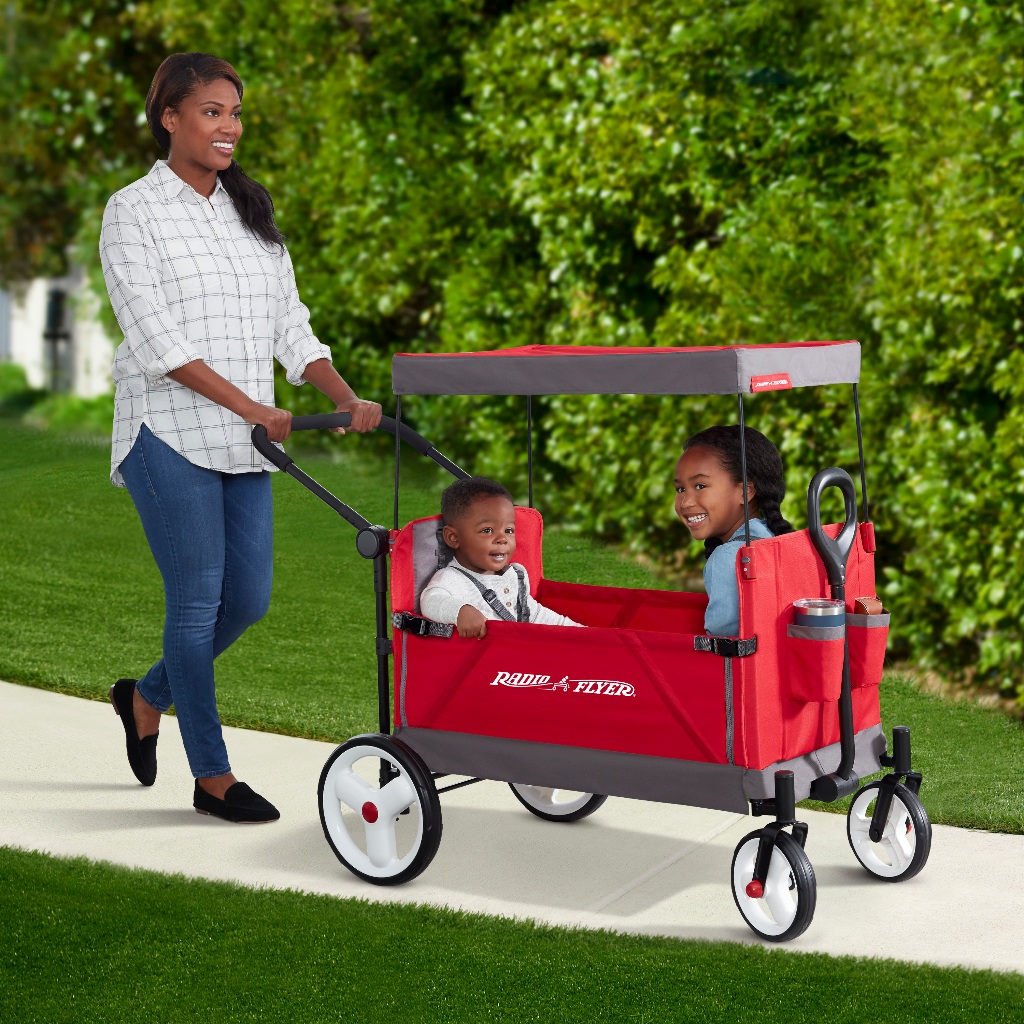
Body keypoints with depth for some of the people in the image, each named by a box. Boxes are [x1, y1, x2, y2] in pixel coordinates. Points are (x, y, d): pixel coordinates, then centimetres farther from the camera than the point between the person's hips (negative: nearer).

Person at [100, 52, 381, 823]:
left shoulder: (251, 212, 14)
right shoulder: (135, 213, -4)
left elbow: (290, 326, 11)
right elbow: (157, 339, -13)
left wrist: (347, 399, -5)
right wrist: (250, 407, -21)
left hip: (244, 441, 6)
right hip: (170, 435, -6)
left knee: (249, 597, 7)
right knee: (199, 598, -3)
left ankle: (148, 696, 32)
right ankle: (212, 776, 9)